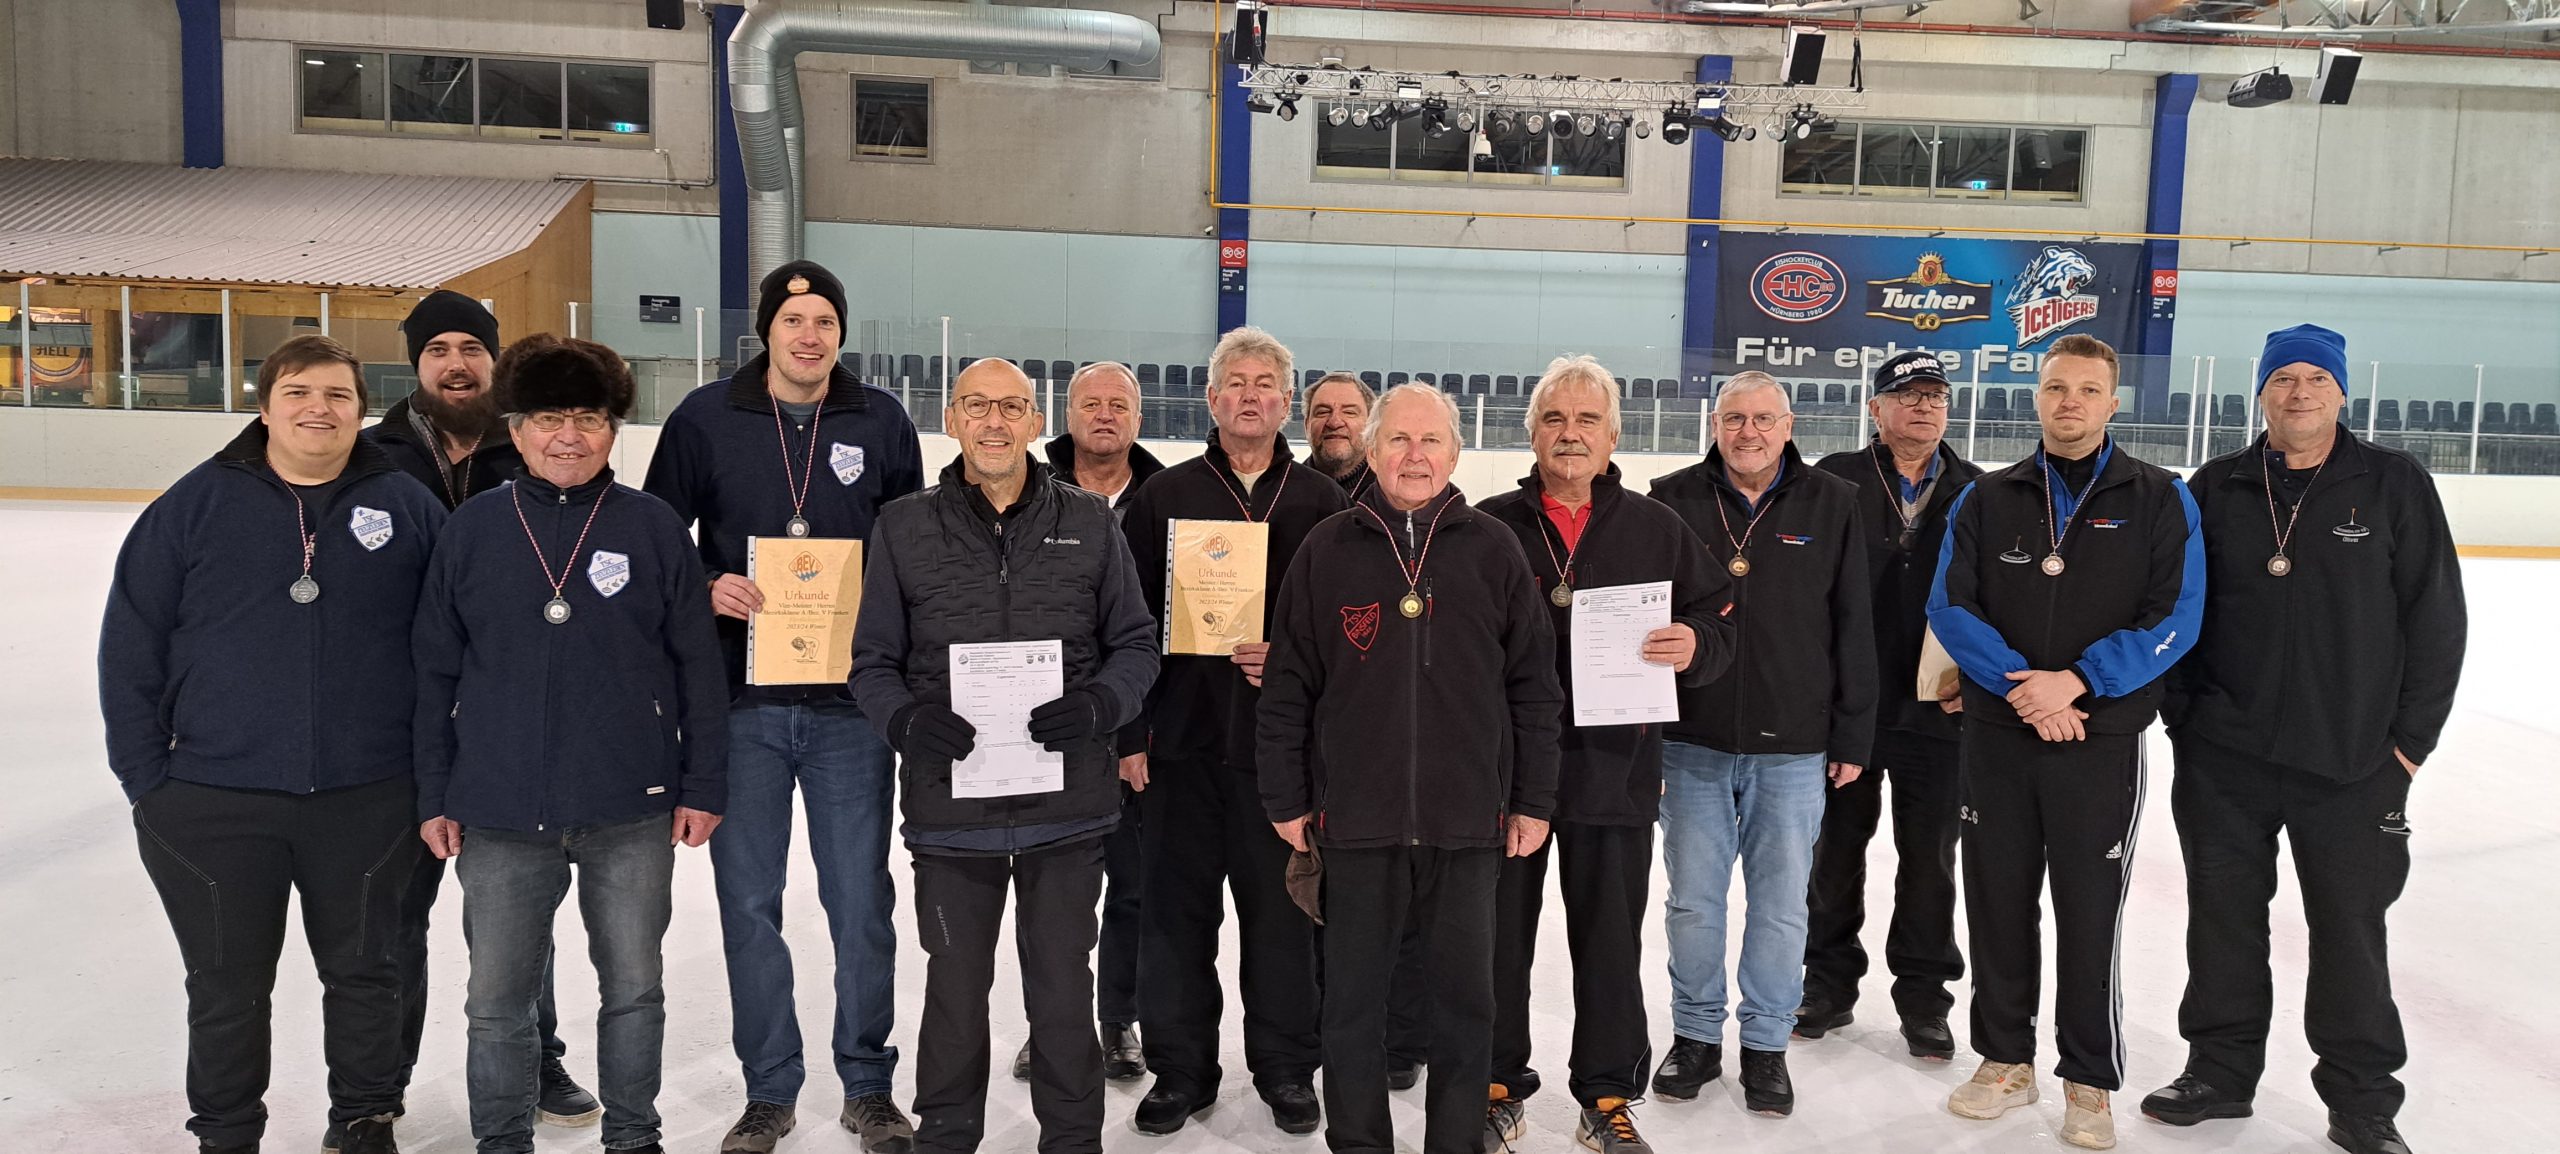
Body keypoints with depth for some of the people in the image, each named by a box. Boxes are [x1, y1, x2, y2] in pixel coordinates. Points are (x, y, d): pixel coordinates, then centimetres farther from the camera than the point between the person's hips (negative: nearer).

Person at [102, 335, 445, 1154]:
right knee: (227, 987, 13)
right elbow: (131, 647, -1)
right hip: (212, 803, 0)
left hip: (365, 802, 1)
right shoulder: (196, 505, -3)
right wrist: (146, 777, -3)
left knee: (364, 973, 15)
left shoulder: (408, 508, -1)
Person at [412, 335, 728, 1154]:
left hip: (632, 812, 0)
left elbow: (697, 665, 0)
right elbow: (436, 673, 5)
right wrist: (436, 796, 4)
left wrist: (703, 785, -1)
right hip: (501, 816, 1)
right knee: (497, 1001, 10)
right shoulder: (473, 529, 0)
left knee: (634, 987, 13)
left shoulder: (653, 527, -3)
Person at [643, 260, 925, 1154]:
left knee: (861, 902, 7)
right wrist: (708, 588, -13)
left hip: (851, 706, 0)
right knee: (749, 904, 9)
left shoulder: (881, 423, 3)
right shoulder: (706, 419, 1)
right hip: (743, 703, 0)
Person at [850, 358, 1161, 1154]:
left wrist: (1099, 705, -12)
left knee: (1064, 993, 10)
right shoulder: (905, 528, 4)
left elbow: (1136, 643, 8)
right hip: (950, 807, 0)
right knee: (954, 992, 13)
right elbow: (873, 663, 7)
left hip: (1068, 808, 0)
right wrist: (907, 720, -14)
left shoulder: (1091, 522, 4)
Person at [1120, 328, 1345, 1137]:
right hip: (1183, 739, 1)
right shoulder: (1166, 495, 6)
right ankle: (1180, 1068, 21)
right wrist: (1129, 733, 0)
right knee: (1177, 911, 7)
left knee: (1282, 910, 6)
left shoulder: (1320, 502, 6)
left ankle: (1287, 1068, 21)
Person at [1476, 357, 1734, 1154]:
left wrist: (1694, 647, -14)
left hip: (1616, 767, 1)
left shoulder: (1656, 529, 6)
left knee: (1611, 942, 9)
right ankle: (1498, 1089, 25)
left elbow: (1718, 621, 7)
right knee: (1499, 936, 10)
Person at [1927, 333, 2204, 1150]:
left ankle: (2090, 1082, 20)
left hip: (2100, 743, -2)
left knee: (2089, 912, 5)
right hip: (1996, 736, 2)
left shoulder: (2159, 500, 0)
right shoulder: (1987, 499, 5)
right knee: (1998, 900, 10)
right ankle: (2006, 1060, 26)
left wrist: (2076, 681, -17)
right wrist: (2021, 685, -15)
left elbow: (2173, 620, -7)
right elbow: (1950, 607, -2)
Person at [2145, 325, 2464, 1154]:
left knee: (2351, 929, 7)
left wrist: (2410, 739, -4)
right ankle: (2221, 1069, 26)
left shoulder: (2395, 486, -1)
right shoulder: (2216, 490, 4)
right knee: (2223, 918, 10)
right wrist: (2182, 712, 1)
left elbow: (2438, 619, -1)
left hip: (2354, 766, -2)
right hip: (2224, 759, 2)